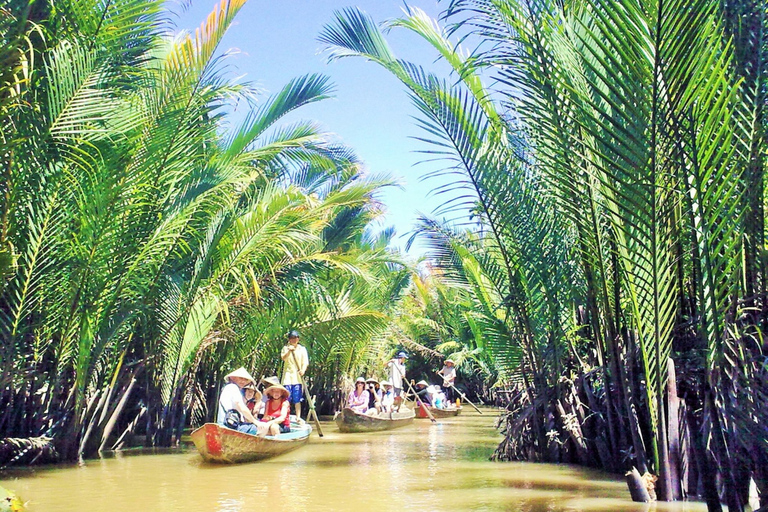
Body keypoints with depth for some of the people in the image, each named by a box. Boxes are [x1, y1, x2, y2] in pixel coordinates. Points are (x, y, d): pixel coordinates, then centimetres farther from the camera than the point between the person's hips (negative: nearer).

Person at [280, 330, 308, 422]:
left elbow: (305, 362, 1)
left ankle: (298, 417, 3)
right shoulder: (286, 348, 7)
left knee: (297, 399, -1)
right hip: (288, 376, 0)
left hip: (298, 376, 0)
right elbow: (283, 358, -12)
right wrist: (289, 351, -30)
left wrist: (303, 370, -19)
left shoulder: (302, 349, 8)